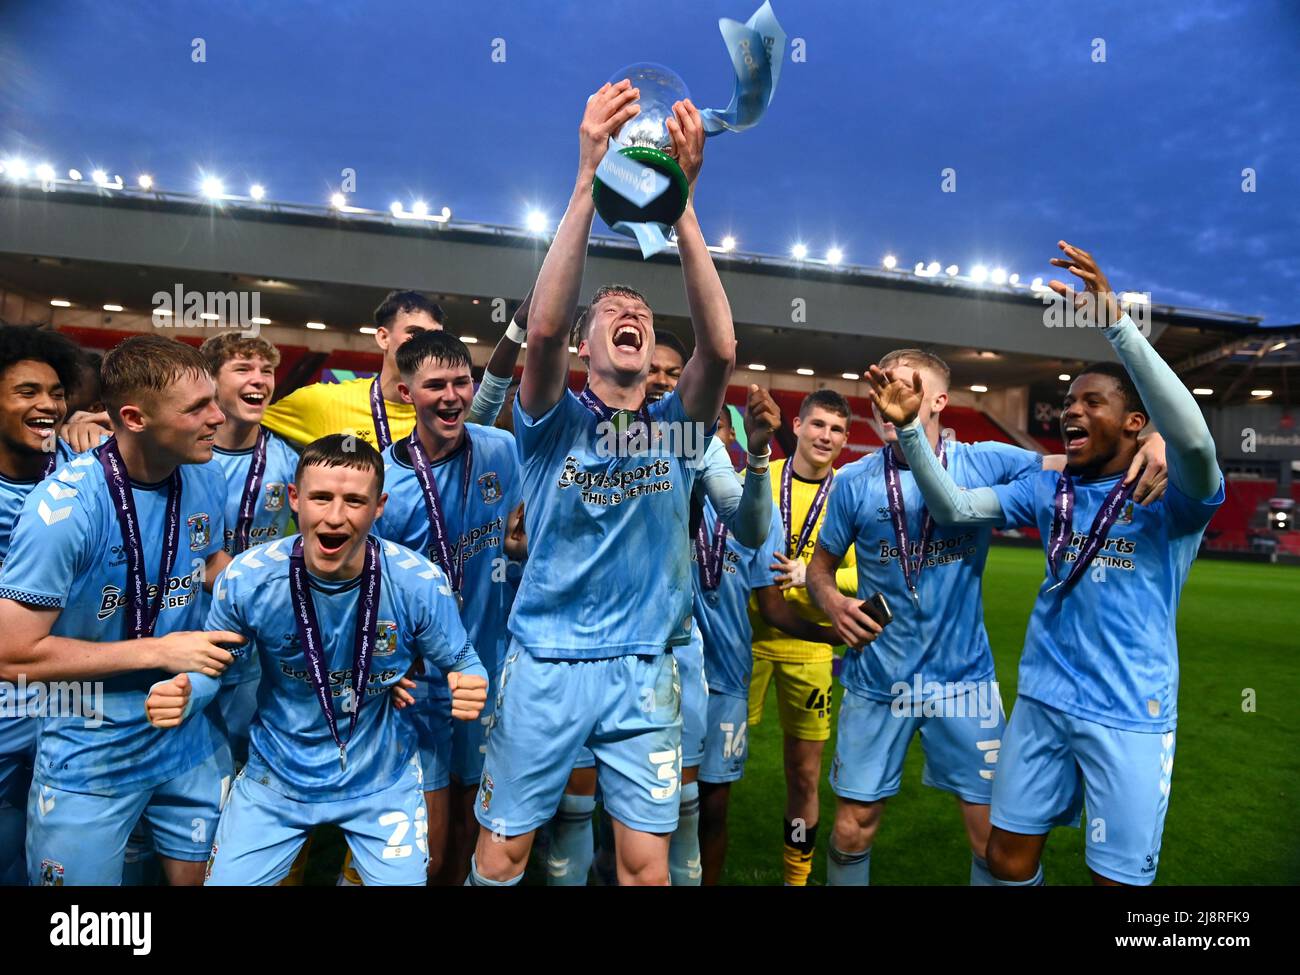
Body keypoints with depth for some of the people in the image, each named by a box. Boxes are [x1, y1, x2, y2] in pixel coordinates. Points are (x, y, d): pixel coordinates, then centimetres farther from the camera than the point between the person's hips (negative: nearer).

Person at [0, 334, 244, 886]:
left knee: (197, 873, 19)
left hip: (191, 739, 5)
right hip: (90, 758, -4)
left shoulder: (205, 478, -7)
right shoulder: (65, 503, -23)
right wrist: (158, 651, -20)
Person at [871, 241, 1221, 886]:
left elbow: (1193, 439, -30)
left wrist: (1115, 323, -36)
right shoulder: (1049, 488, 5)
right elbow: (954, 508, -2)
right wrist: (909, 428, -15)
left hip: (1128, 715, -4)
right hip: (1042, 701, 4)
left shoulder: (1170, 496, -9)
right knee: (1007, 857, 13)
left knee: (1117, 876, 7)